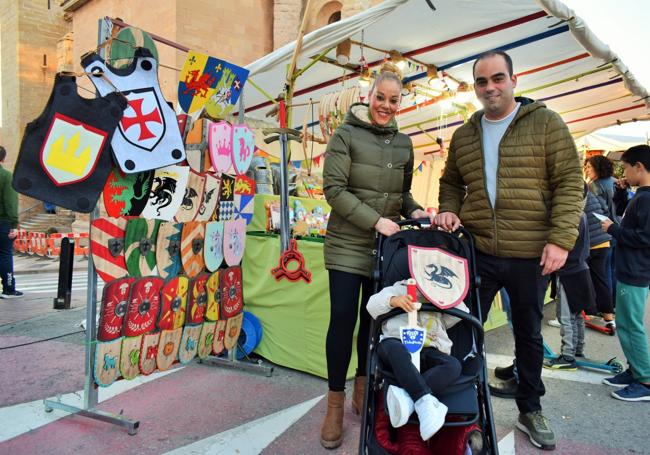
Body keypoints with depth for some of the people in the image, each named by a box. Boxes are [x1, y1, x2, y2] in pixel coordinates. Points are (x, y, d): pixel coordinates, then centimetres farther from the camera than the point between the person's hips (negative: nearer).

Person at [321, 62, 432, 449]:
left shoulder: (403, 144, 12)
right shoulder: (346, 135, -3)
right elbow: (334, 189, -12)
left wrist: (414, 211, -2)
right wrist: (375, 220, -18)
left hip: (386, 246, 4)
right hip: (348, 244, -4)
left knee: (373, 317, 10)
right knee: (343, 318, -6)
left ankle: (362, 390, 29)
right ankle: (336, 403, 11)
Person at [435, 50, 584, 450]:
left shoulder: (546, 124, -2)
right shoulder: (463, 136, 9)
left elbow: (570, 183, -6)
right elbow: (451, 184, 19)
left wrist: (561, 239, -14)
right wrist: (449, 211, -1)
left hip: (530, 256, -2)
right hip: (477, 252, 3)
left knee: (529, 334, 15)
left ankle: (530, 409, 36)